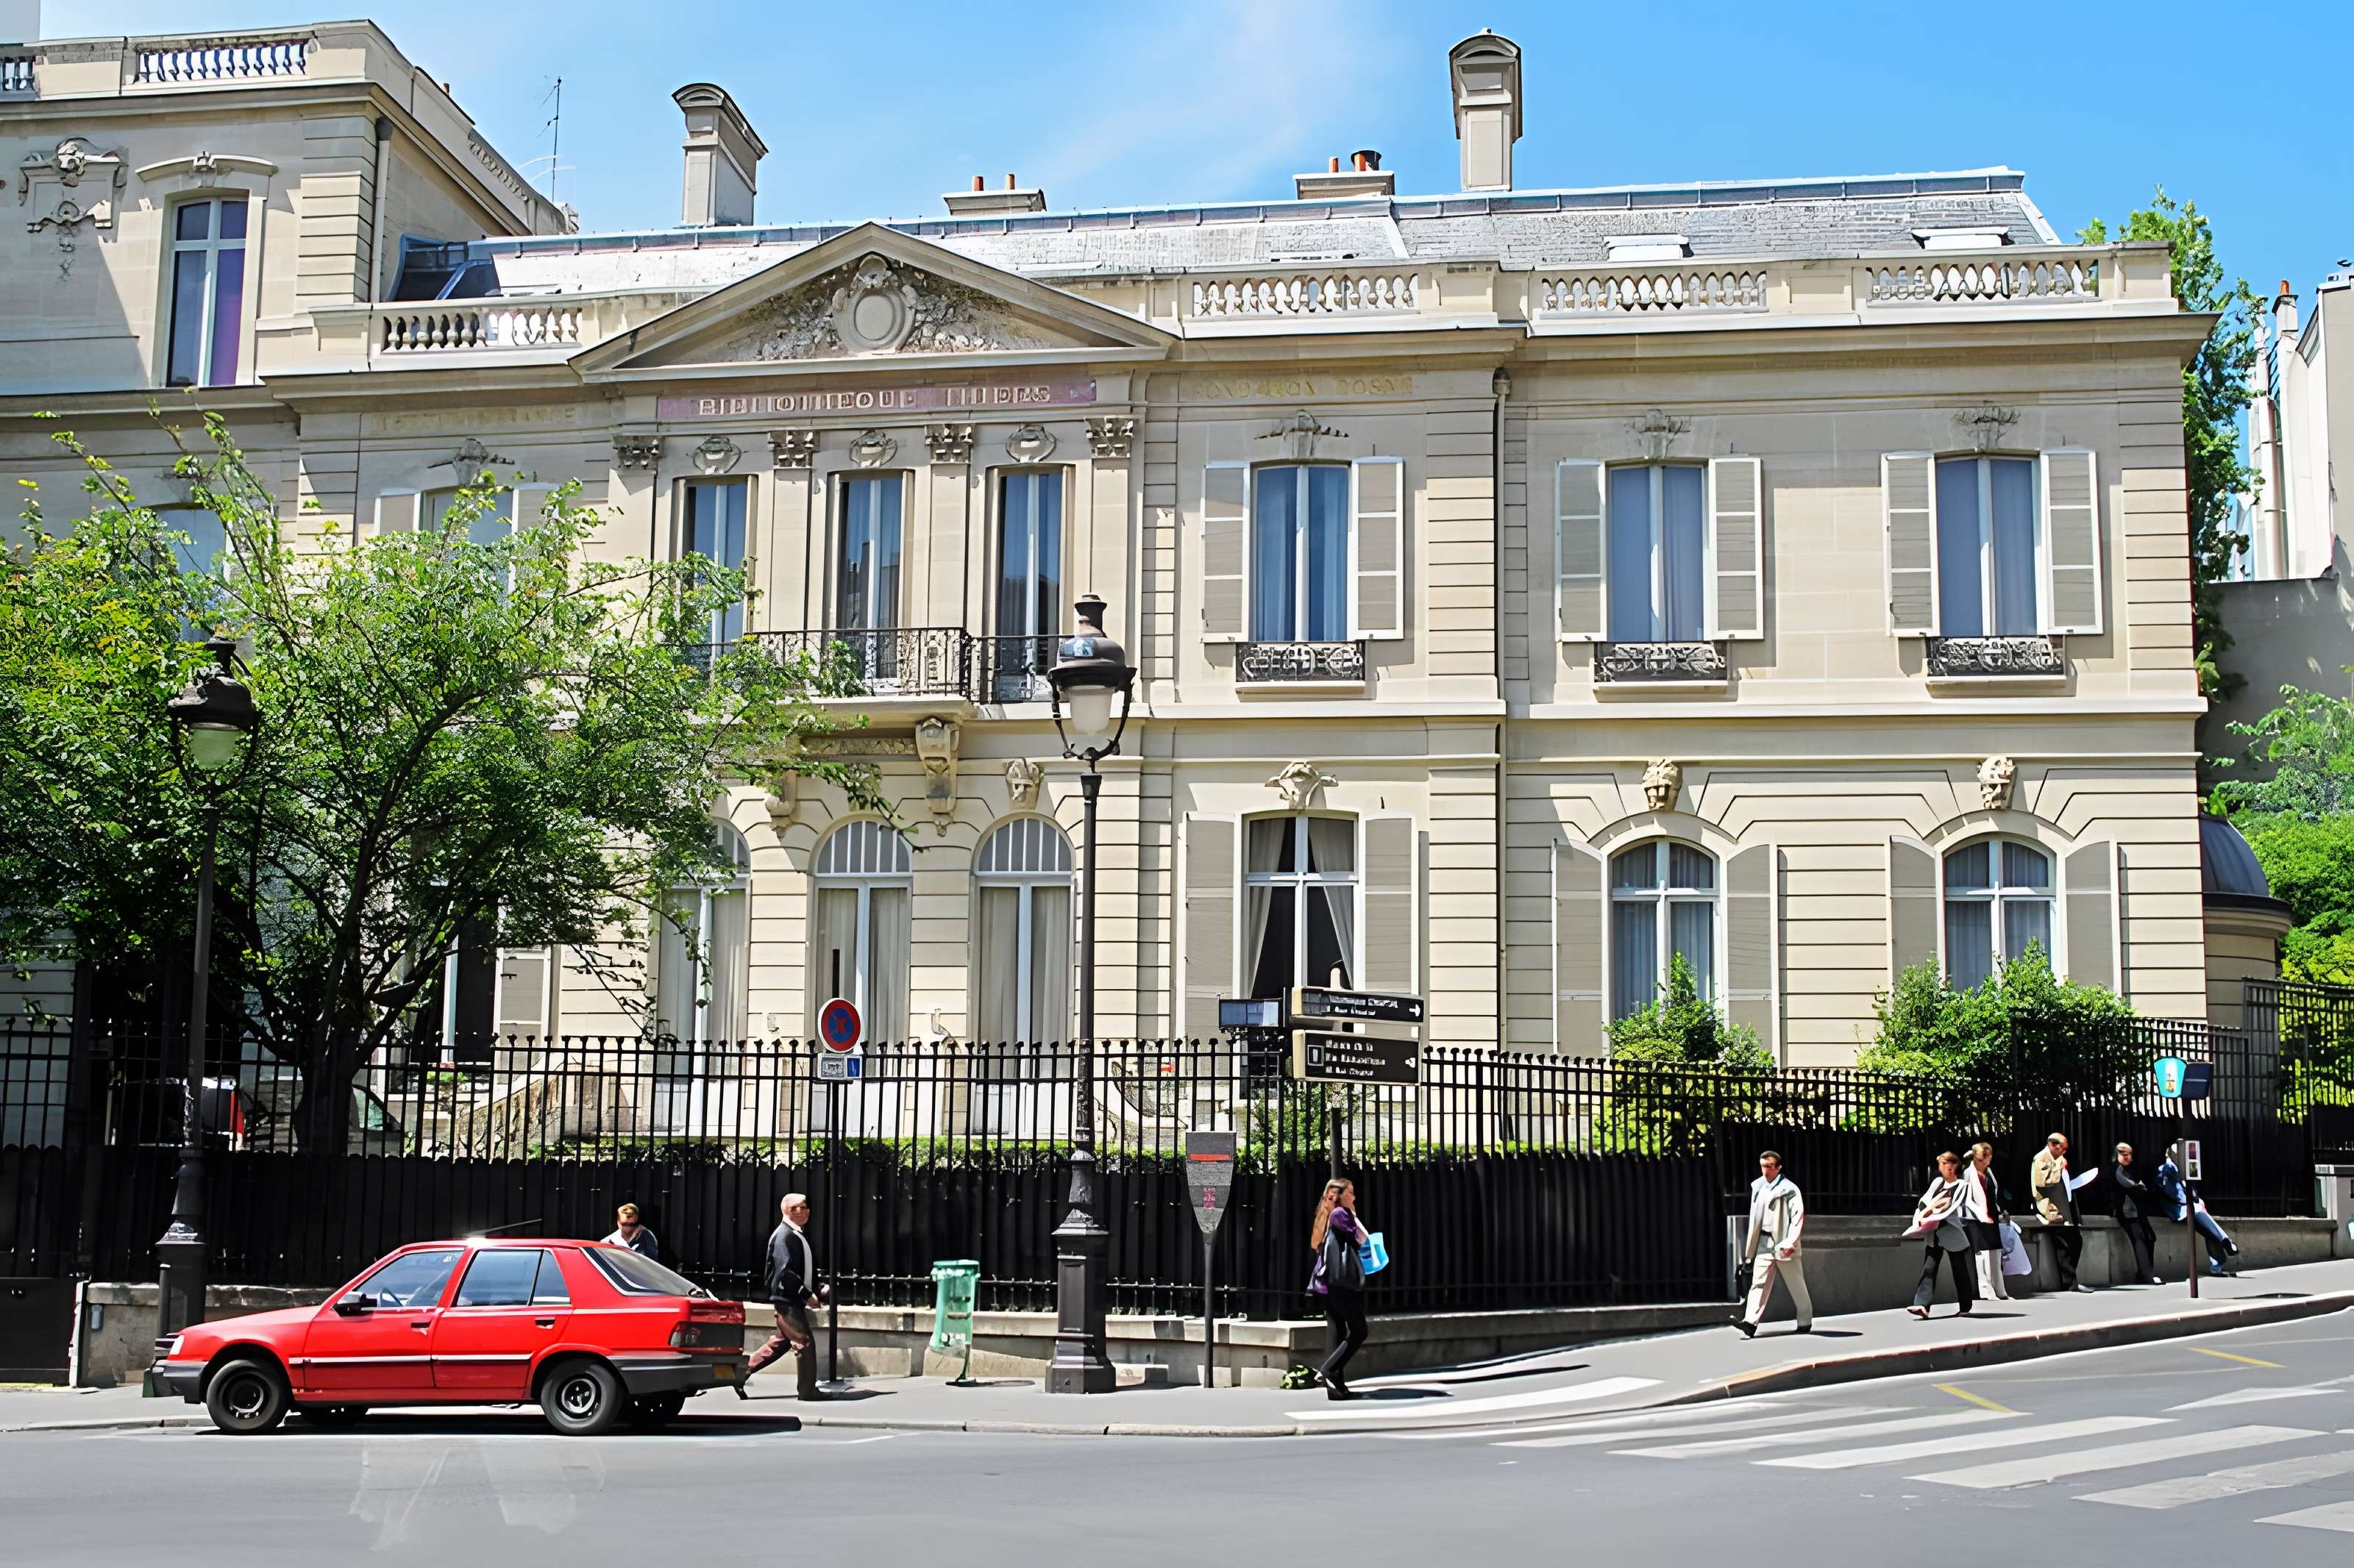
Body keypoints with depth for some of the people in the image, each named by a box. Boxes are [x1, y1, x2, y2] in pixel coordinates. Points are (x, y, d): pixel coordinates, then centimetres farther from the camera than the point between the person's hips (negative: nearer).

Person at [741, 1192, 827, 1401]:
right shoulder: (784, 1236, -16)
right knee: (805, 1341, -7)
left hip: (795, 1299, 10)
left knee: (782, 1341, 15)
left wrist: (817, 1291, 13)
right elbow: (785, 1272, -24)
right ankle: (807, 1389, 1)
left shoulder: (797, 1235, 15)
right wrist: (807, 1295, -22)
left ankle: (743, 1372, 21)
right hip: (787, 1298, -10)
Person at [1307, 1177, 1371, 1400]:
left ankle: (1337, 1386, 5)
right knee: (1358, 1332, -4)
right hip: (1341, 1282, -9)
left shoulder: (1327, 1216, 19)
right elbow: (1361, 1239, -7)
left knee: (1339, 1335, 9)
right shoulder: (1340, 1213, -9)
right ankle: (1327, 1372, -14)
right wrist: (1354, 1215, 5)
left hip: (1327, 1283, 9)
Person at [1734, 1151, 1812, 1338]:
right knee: (1758, 1282, -8)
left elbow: (1798, 1217, -14)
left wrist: (1790, 1242, -24)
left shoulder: (1789, 1189, -7)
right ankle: (1750, 1322, -19)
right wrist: (1750, 1250, 15)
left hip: (1783, 1245, -5)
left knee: (1796, 1286, 7)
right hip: (1764, 1243, 5)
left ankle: (1805, 1322, 21)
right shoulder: (1758, 1188, 11)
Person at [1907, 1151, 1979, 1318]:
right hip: (1934, 1234, 4)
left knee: (1960, 1271, 6)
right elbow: (1924, 1201, 10)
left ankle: (1965, 1307, 20)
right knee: (1929, 1268, -8)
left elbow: (1954, 1210, -12)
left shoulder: (1961, 1185, -1)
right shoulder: (1937, 1182, 14)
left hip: (1952, 1234, -4)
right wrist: (1920, 1217, -9)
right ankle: (1922, 1305, -17)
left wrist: (1935, 1218, -20)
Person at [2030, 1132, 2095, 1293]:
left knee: (2076, 1242, 7)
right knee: (2065, 1245, -9)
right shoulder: (2041, 1159, -9)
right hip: (2054, 1211, -10)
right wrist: (2060, 1166, -16)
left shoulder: (2055, 1159, 20)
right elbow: (2045, 1180, -21)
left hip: (2064, 1209, 10)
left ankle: (2069, 1280, 15)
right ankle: (2071, 1282, -6)